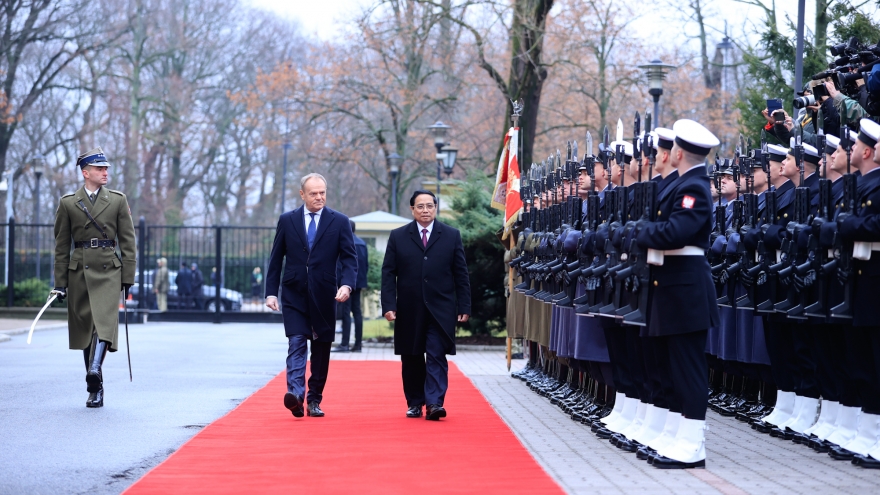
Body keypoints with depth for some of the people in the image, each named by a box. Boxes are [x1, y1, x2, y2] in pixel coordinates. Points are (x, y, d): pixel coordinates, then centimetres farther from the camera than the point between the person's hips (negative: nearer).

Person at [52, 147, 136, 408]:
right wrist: (60, 282, 4)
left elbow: (127, 241, 6)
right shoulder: (67, 203, 6)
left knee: (104, 321, -20)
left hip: (108, 270, -1)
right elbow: (62, 245, 8)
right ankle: (96, 387, 13)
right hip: (79, 270, 1)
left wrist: (128, 276, -1)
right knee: (84, 326, 5)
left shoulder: (118, 200, 7)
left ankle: (94, 371, -34)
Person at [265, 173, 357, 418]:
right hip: (294, 294, -1)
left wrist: (347, 284, -19)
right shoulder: (287, 220, 5)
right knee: (296, 343, -15)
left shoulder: (339, 222, 3)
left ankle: (314, 400, 16)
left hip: (324, 296, 1)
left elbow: (350, 258, -2)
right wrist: (271, 292, 1)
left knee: (321, 348, 7)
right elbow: (276, 259, 7)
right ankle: (295, 393, -26)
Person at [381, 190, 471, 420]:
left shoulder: (451, 236, 6)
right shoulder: (398, 237, 6)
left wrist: (464, 307, 0)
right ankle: (414, 403, 18)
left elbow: (461, 274, 5)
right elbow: (388, 274, 3)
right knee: (411, 359, 7)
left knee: (437, 356, -9)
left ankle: (434, 403, -13)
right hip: (409, 311, 1)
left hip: (440, 310, -1)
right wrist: (388, 305, -7)